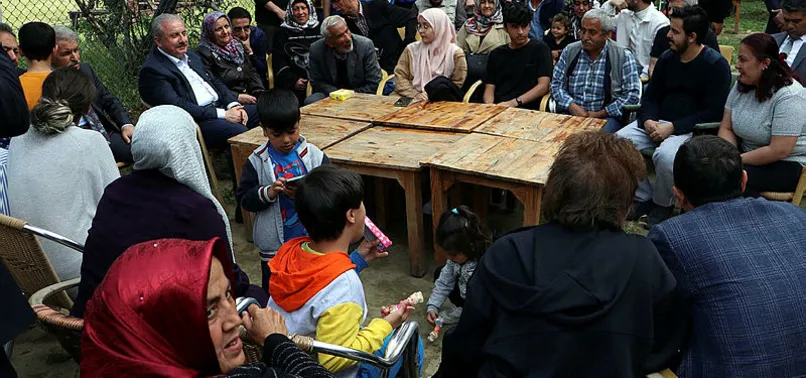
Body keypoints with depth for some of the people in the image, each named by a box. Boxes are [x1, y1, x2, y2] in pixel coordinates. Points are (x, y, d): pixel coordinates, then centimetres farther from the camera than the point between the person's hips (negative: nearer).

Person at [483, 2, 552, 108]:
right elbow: (489, 88, 12)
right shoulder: (496, 54, 20)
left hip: (527, 109, -3)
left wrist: (514, 102, -14)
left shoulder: (540, 49, 9)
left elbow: (543, 86, -2)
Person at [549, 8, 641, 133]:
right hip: (570, 113, 3)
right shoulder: (569, 51, 9)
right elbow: (556, 84, 11)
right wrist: (572, 106, -8)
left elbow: (632, 94, -3)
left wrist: (599, 114, -11)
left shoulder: (623, 56, -1)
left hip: (607, 116, -3)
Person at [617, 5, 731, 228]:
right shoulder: (667, 58, 9)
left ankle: (663, 204, -6)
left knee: (665, 155, -36)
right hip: (657, 122, 6)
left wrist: (673, 128, -21)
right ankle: (643, 198, -2)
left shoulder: (716, 65, -8)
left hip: (691, 128, -6)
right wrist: (648, 121, -9)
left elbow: (713, 112, -13)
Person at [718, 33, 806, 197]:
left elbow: (779, 151, -25)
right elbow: (726, 128, 1)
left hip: (786, 165, -7)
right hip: (750, 155, 7)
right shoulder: (741, 85, 1)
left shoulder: (788, 96, -21)